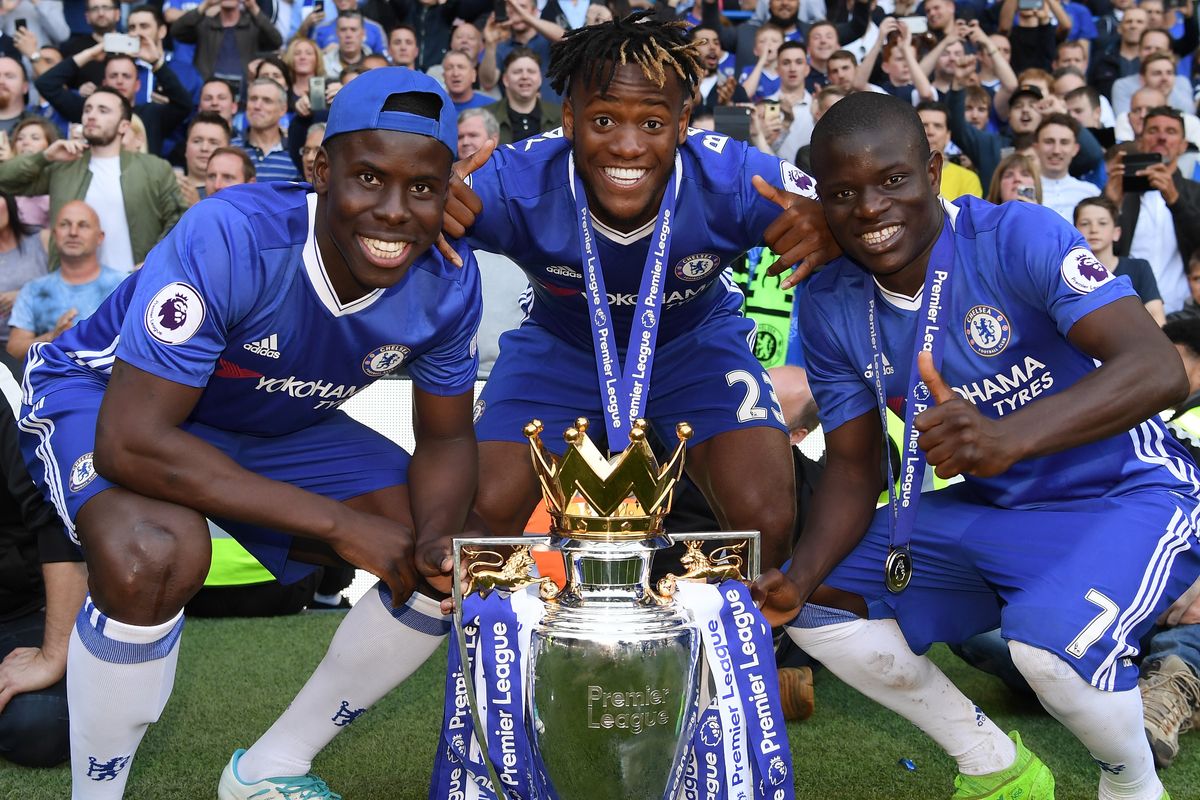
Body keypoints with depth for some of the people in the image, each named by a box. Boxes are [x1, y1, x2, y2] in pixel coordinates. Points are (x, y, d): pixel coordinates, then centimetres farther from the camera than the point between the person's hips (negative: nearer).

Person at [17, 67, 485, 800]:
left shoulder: (448, 282, -18)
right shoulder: (230, 239, -36)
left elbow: (445, 439, -4)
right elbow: (130, 439, -37)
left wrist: (437, 540, -28)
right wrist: (339, 524, -37)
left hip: (274, 427, 6)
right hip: (104, 396, -5)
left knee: (457, 564, -6)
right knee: (158, 555, -38)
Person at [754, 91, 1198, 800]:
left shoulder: (1019, 236, -22)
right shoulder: (830, 308, -4)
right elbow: (855, 470, 1)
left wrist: (1011, 435, -51)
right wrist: (798, 579, -19)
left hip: (1127, 496, -6)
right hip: (988, 511, 6)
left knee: (1054, 635, -34)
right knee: (821, 604, -6)